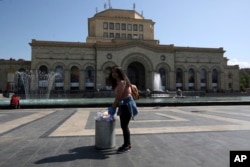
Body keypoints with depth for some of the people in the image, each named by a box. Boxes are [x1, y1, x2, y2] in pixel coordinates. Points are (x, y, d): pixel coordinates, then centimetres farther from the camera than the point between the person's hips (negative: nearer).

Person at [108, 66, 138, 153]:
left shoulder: (122, 82, -15)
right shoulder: (117, 83, 15)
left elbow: (119, 96, -20)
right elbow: (118, 96, 13)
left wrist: (112, 107, -16)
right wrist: (113, 106, 6)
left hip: (127, 104, -10)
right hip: (123, 105, 10)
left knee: (124, 126, -4)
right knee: (124, 125, 14)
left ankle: (127, 145, 8)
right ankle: (128, 143, 26)